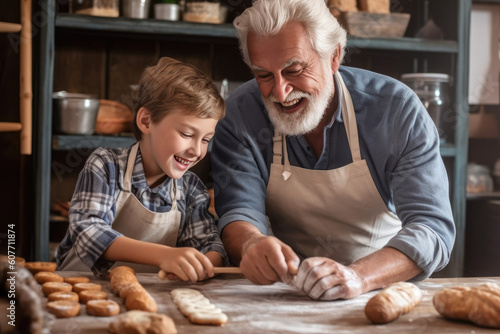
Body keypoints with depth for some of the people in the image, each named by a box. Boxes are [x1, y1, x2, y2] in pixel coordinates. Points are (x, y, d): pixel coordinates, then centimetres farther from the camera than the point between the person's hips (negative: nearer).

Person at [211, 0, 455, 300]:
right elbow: (240, 210, -13)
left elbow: (434, 228, -21)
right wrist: (251, 244, -38)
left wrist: (358, 276, -39)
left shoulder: (397, 109, -14)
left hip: (380, 294, 0)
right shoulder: (239, 115, -9)